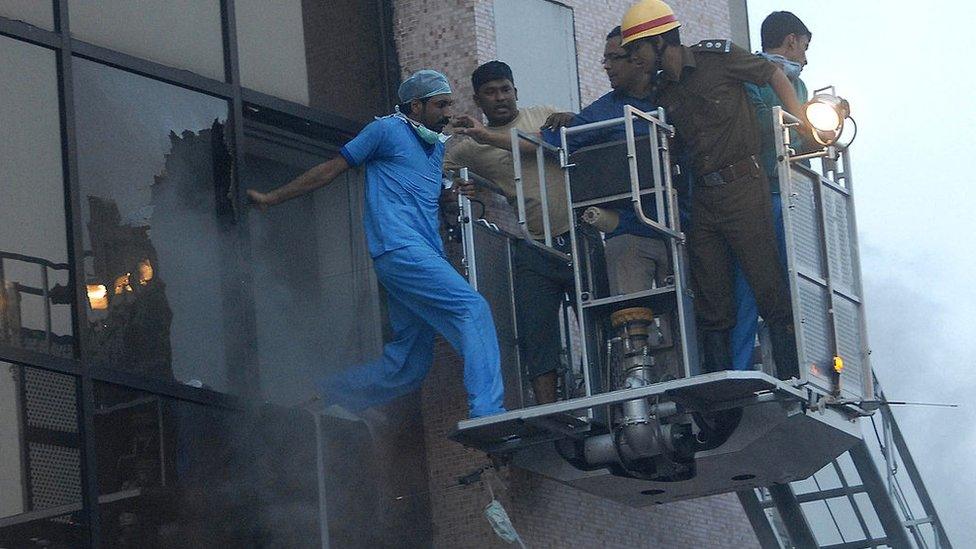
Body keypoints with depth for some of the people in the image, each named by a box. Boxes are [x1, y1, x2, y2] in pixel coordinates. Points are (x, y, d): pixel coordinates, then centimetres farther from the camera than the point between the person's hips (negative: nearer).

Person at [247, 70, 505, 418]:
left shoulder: (437, 145, 26)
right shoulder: (387, 131, 3)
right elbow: (332, 168, 6)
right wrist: (272, 199, 7)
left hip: (426, 254, 9)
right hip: (400, 248, -9)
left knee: (407, 366, 5)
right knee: (472, 308, -23)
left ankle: (324, 397, 15)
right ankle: (487, 413, -33)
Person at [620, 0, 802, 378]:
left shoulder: (718, 56, -3)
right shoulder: (663, 91, 13)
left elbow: (775, 77, 5)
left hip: (743, 187, -6)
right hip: (703, 197, 6)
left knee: (768, 286, -8)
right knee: (711, 301, 3)